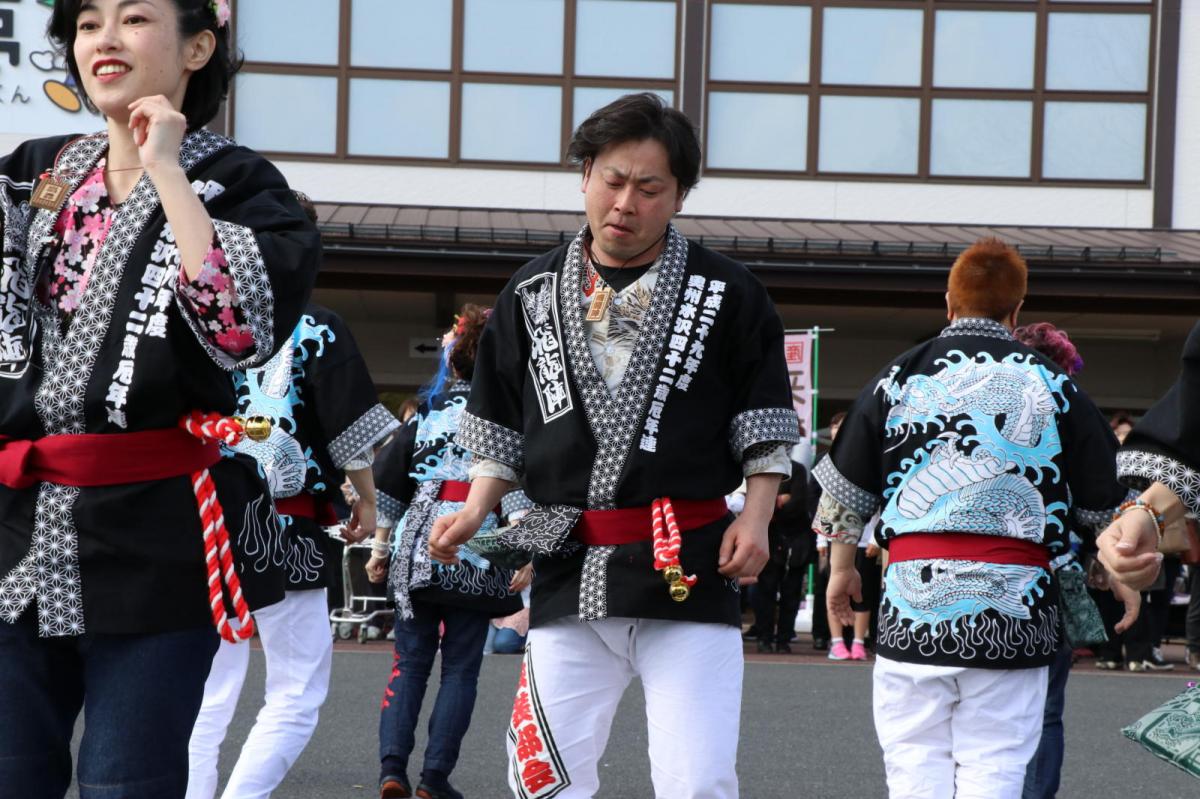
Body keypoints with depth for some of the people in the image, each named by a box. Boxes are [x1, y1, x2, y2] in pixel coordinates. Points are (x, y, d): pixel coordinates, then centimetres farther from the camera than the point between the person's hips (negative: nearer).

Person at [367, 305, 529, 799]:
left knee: (410, 663, 9)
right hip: (476, 555, -3)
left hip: (416, 552, 3)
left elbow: (390, 482, 10)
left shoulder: (428, 409, 9)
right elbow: (516, 485, -11)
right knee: (461, 669, 5)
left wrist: (380, 544, 16)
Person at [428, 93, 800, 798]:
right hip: (569, 576, 3)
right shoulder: (533, 293, 11)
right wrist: (476, 511, 3)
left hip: (689, 575, -3)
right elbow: (500, 429, 17)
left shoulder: (728, 295, 2)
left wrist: (755, 517, -9)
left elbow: (768, 429, 4)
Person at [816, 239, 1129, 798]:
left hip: (914, 604, 1)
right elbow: (1105, 505, 10)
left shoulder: (899, 378, 6)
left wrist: (841, 568, 25)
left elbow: (844, 491, 11)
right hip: (1013, 607, 0)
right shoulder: (1052, 386, 4)